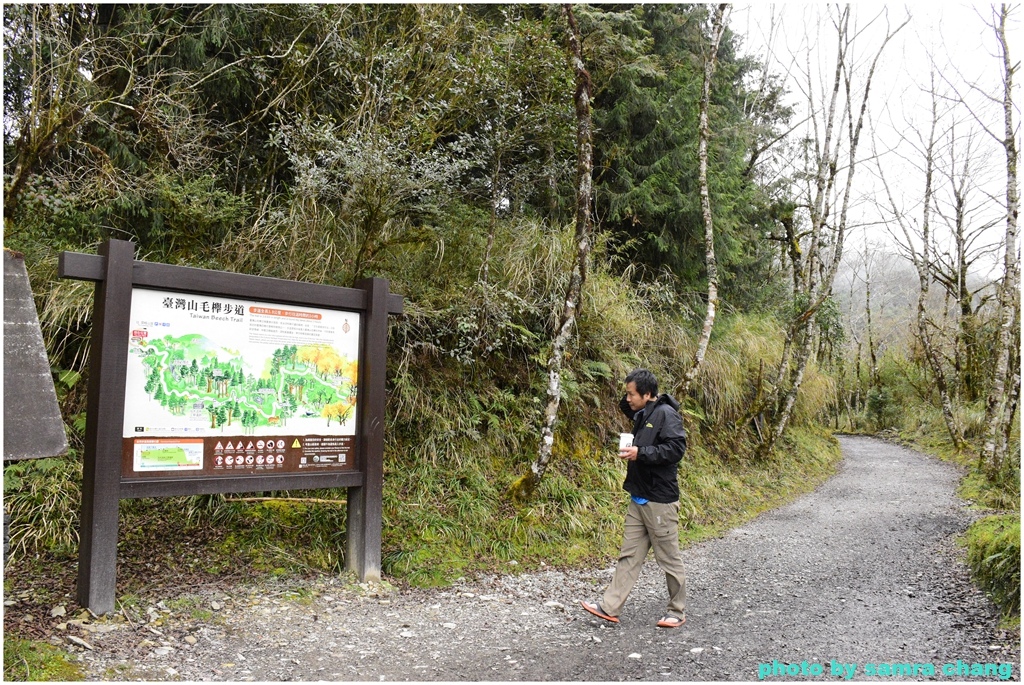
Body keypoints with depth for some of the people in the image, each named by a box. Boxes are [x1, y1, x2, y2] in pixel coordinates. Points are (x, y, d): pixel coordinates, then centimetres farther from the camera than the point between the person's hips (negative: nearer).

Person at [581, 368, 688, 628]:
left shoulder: (665, 413, -15)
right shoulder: (642, 415, 11)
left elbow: (676, 448, -22)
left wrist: (641, 453, -23)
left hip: (660, 500, -9)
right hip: (639, 498, 9)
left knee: (669, 557, 5)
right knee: (629, 555, 10)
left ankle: (677, 611, 21)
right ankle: (610, 607, 13)